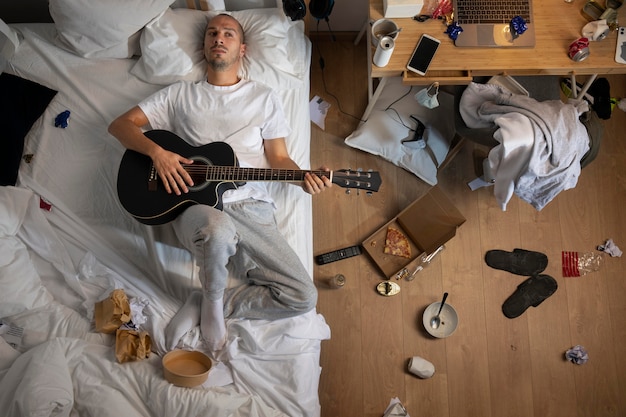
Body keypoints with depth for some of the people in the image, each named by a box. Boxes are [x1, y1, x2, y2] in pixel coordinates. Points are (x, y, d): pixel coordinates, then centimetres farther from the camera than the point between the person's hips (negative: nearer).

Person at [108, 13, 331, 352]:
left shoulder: (263, 98, 19)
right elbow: (120, 124, 14)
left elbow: (278, 158, 16)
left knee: (303, 297, -16)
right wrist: (156, 150, -7)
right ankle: (212, 302, -8)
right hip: (196, 203, -1)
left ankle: (205, 305, -1)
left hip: (250, 206, 2)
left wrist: (304, 177, -7)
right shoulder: (181, 94, 18)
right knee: (220, 232, -41)